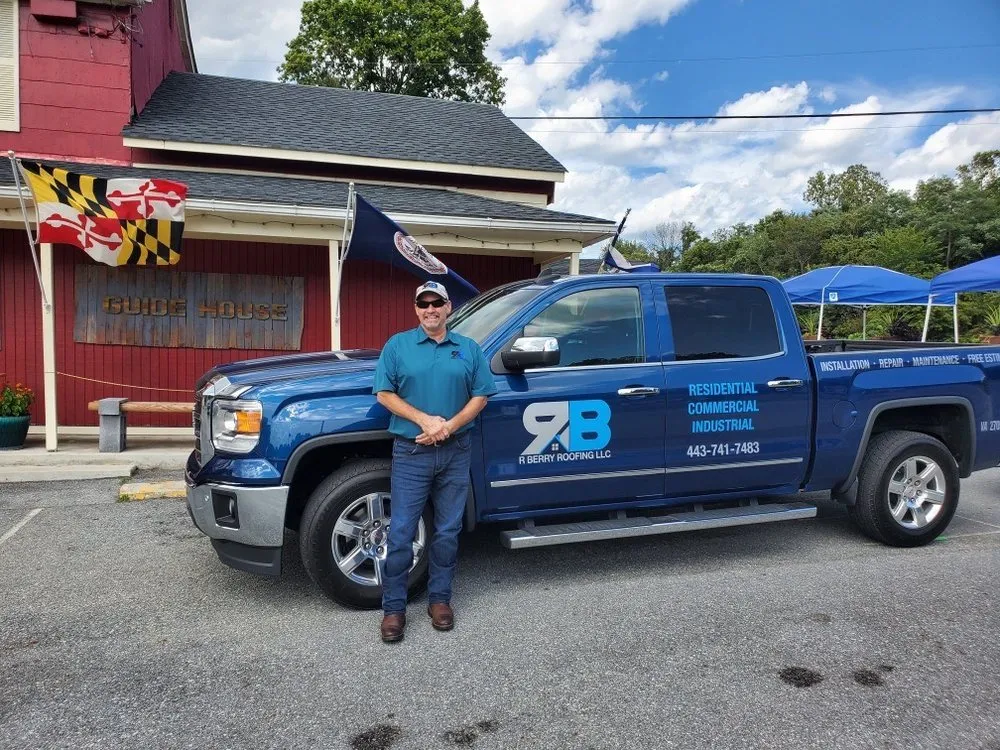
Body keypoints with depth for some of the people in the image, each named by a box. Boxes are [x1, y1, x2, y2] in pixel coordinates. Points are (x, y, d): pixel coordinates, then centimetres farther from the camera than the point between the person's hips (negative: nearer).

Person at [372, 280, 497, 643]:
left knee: (447, 531, 10)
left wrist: (449, 426, -11)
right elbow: (384, 394, -1)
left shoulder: (469, 349, 8)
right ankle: (393, 607, 10)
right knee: (401, 531, -2)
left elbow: (480, 396, 5)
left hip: (455, 452, 2)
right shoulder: (398, 345, 3)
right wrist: (424, 420, -13)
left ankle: (440, 598, 24)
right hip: (411, 452, -2)